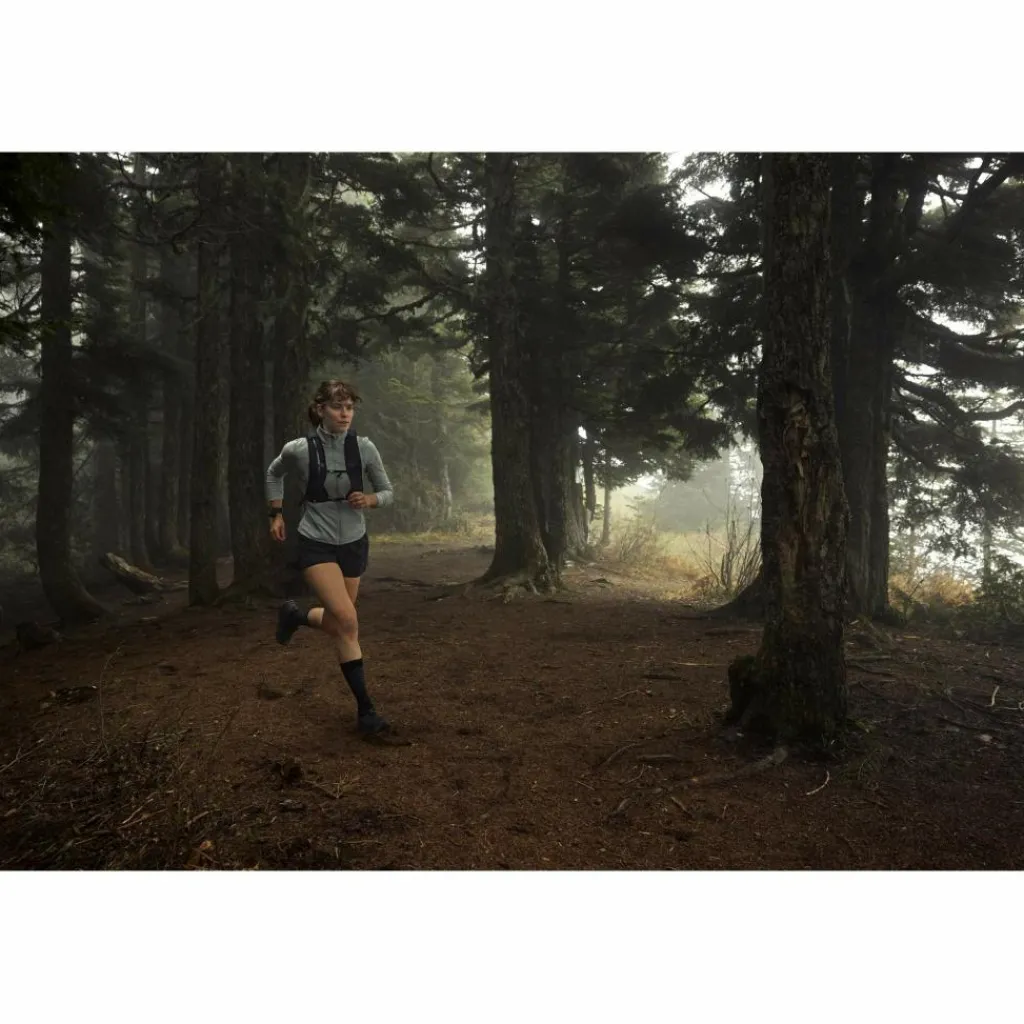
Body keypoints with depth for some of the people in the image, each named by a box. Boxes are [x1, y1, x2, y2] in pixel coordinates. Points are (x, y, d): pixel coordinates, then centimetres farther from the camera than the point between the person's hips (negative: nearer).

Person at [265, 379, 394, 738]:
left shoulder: (364, 448, -9)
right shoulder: (298, 450, -12)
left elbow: (388, 491, 3)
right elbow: (274, 474, 11)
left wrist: (370, 500, -18)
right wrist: (276, 513, 7)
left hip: (354, 543, 4)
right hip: (316, 545, -4)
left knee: (336, 623, 14)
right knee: (347, 621, -19)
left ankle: (293, 615, 48)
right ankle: (365, 710, -10)